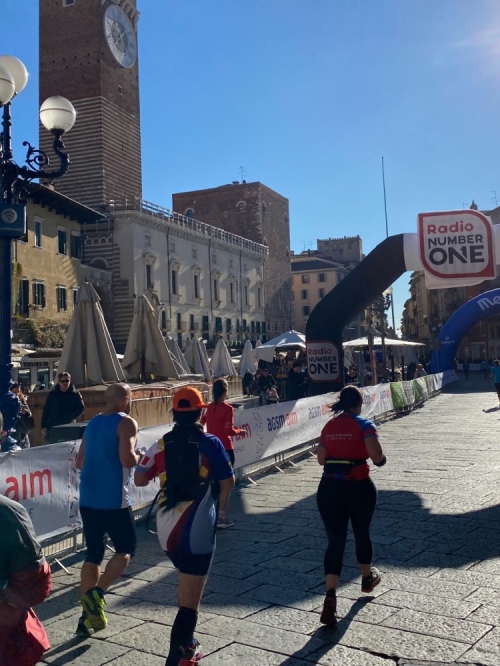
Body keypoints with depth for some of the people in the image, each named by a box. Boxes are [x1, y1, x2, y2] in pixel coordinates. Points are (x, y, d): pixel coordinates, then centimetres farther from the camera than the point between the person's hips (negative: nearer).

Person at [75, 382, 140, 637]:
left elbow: (80, 462, 19)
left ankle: (88, 616, 15)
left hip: (87, 498, 7)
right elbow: (127, 459, -19)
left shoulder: (92, 423, 15)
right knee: (126, 549, 8)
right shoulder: (126, 422, -8)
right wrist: (139, 457, 1)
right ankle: (96, 593, -11)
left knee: (93, 553, 14)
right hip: (113, 499, -7)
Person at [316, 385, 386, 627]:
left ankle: (330, 596, -14)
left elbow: (321, 459, 10)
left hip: (329, 487, 3)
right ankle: (367, 578, 44)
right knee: (362, 534, 21)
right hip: (359, 487, -2)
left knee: (335, 541, 2)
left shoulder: (329, 426, 7)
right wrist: (380, 460, -1)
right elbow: (375, 453, -22)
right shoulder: (364, 425, -6)